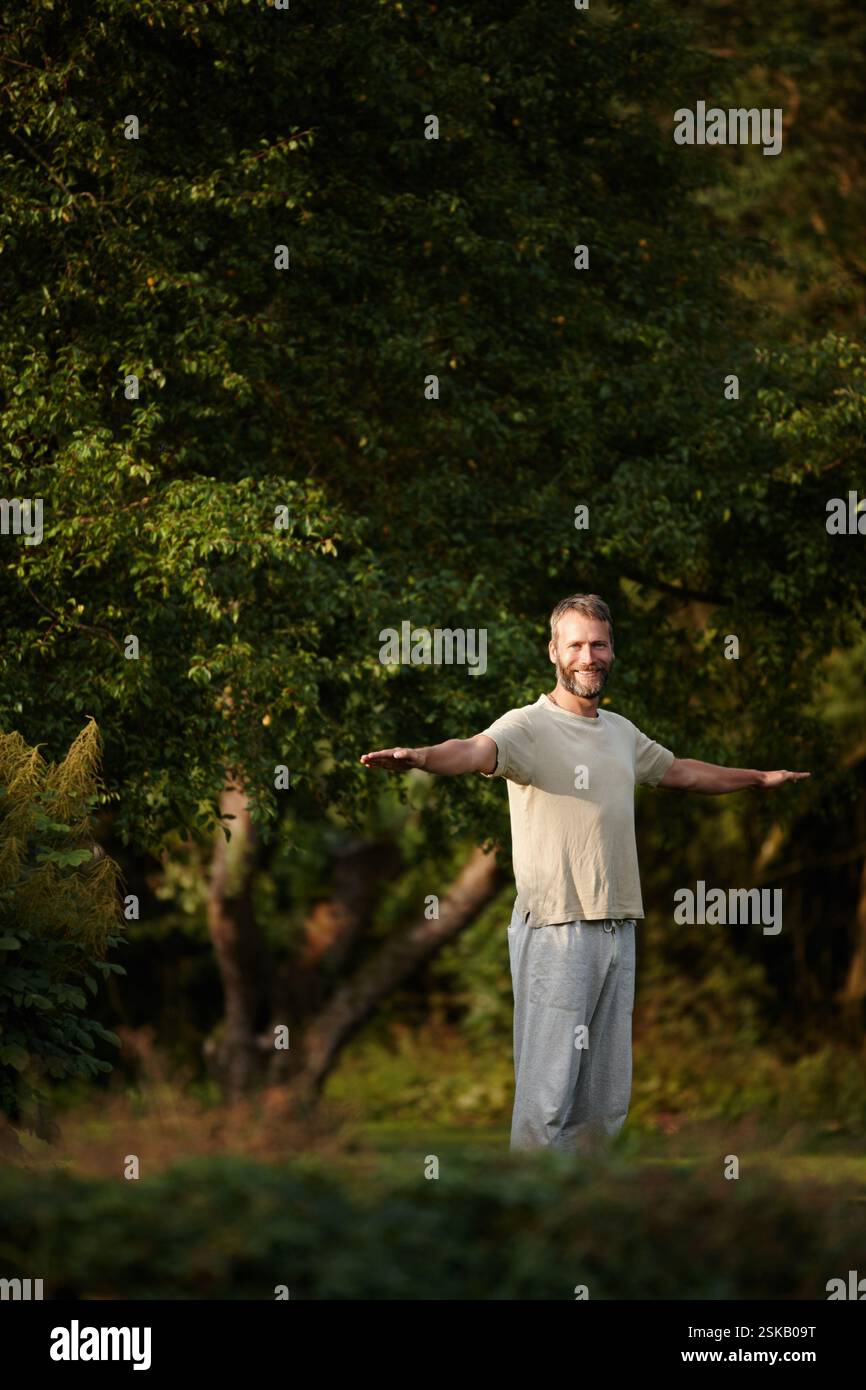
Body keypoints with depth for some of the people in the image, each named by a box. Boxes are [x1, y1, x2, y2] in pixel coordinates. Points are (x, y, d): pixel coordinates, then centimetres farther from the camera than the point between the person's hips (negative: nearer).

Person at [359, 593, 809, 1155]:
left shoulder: (622, 731, 16)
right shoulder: (529, 726, -7)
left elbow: (681, 771, 35)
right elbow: (477, 750, -28)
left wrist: (761, 777, 46)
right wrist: (423, 756, -51)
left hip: (618, 928, 7)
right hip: (555, 931, -7)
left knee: (608, 1098, 10)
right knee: (547, 1094, -10)